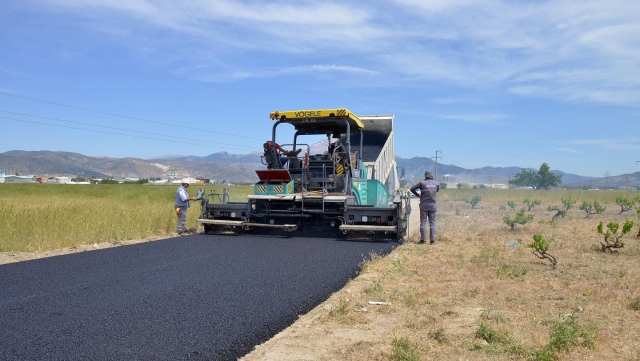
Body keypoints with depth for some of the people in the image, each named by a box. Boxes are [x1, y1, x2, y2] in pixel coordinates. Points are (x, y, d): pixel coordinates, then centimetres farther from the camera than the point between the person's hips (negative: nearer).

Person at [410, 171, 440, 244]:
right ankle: (432, 240, 3)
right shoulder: (437, 183, 2)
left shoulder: (422, 183, -6)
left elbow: (412, 189, -6)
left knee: (423, 222, 3)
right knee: (432, 222, 5)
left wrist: (417, 195, 5)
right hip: (433, 205, 2)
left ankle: (422, 239, 2)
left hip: (424, 205, -2)